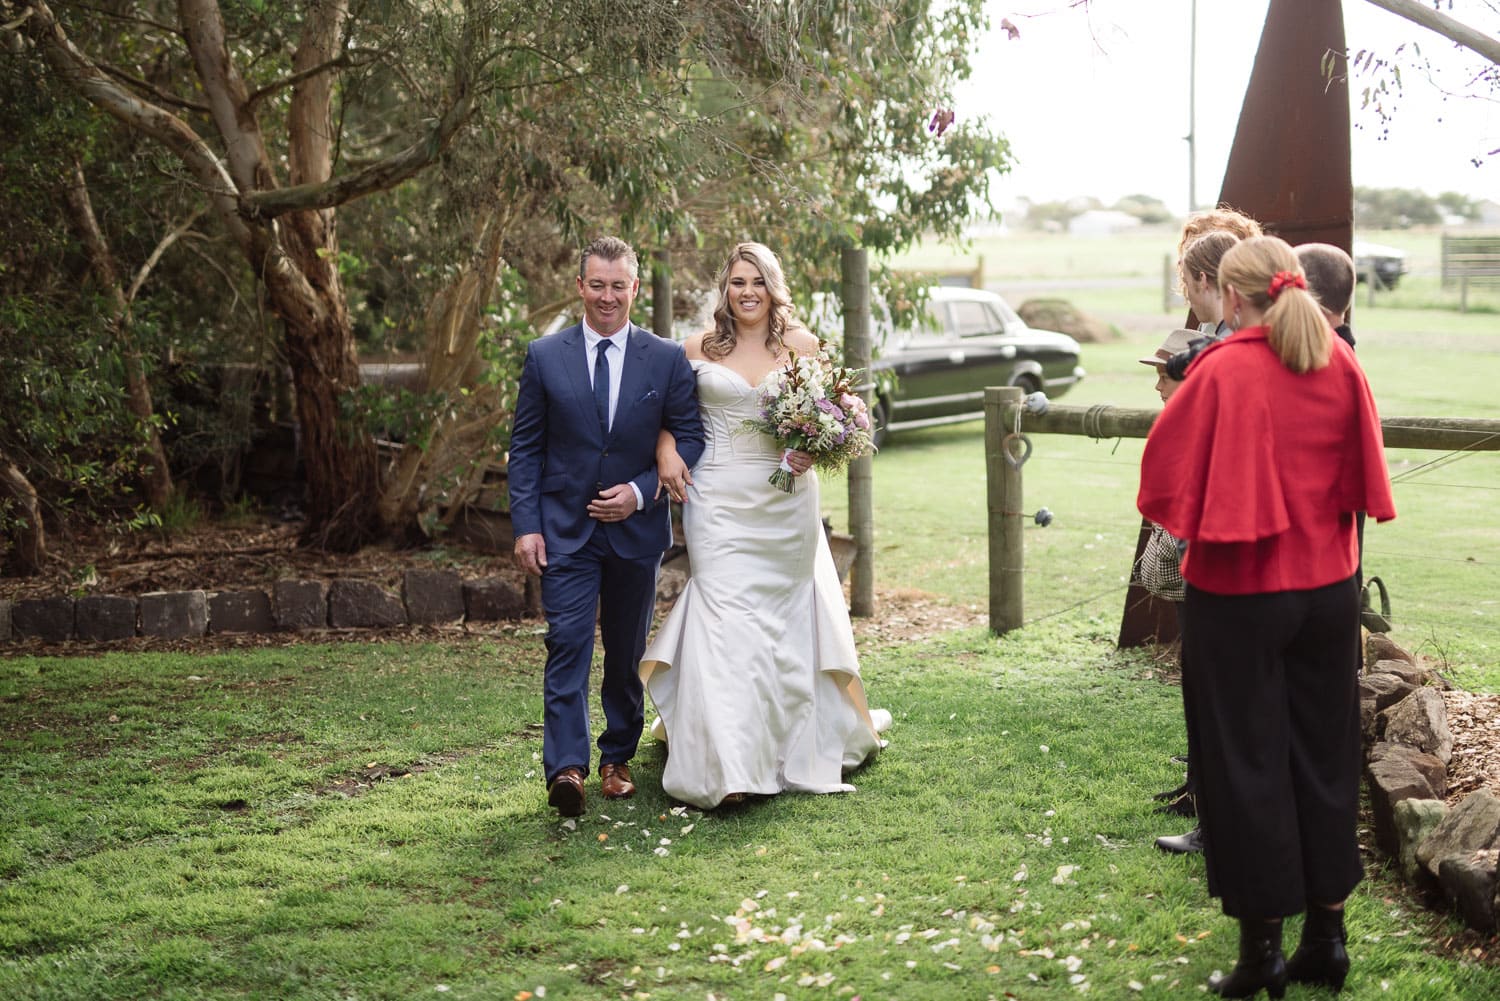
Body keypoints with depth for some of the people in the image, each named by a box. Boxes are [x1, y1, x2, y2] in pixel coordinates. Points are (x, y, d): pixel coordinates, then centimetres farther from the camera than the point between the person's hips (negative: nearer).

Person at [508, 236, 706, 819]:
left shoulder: (668, 359, 1)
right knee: (568, 645, -12)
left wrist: (640, 492, -12)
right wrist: (526, 526, -6)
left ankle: (617, 760, 25)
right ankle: (566, 768, -17)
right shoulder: (545, 357, 1)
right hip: (566, 529, -1)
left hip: (637, 528, 1)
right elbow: (525, 447, 2)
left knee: (627, 653, 11)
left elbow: (690, 439, 1)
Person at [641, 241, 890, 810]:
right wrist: (666, 450, -5)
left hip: (786, 501, 2)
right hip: (720, 501, -1)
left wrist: (811, 451, -11)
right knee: (725, 617, -12)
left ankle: (795, 746, 31)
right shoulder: (699, 349, 4)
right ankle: (728, 768, -16)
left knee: (784, 613, 11)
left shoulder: (801, 346, 5)